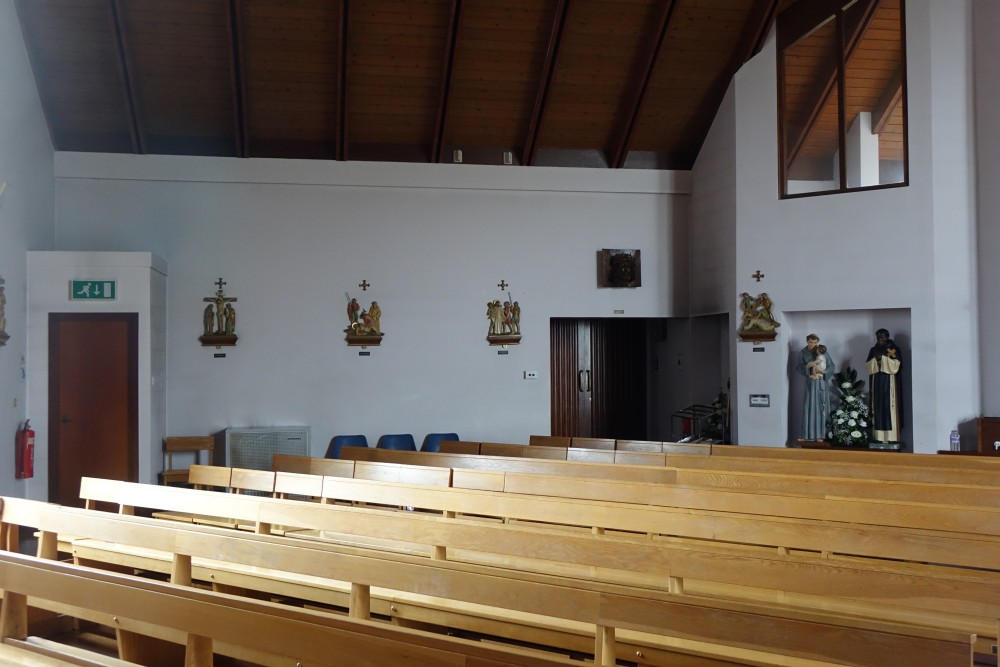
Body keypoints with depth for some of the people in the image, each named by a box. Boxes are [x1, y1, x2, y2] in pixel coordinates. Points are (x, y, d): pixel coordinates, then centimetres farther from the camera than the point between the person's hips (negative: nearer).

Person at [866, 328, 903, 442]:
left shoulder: (893, 349, 3)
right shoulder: (873, 350, 14)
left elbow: (896, 364, -8)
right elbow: (868, 365, 8)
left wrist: (883, 358, -13)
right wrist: (875, 359, -10)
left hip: (889, 381, -4)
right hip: (876, 381, 4)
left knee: (889, 405, -9)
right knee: (877, 406, -1)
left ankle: (889, 435, -11)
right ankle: (878, 435, -2)